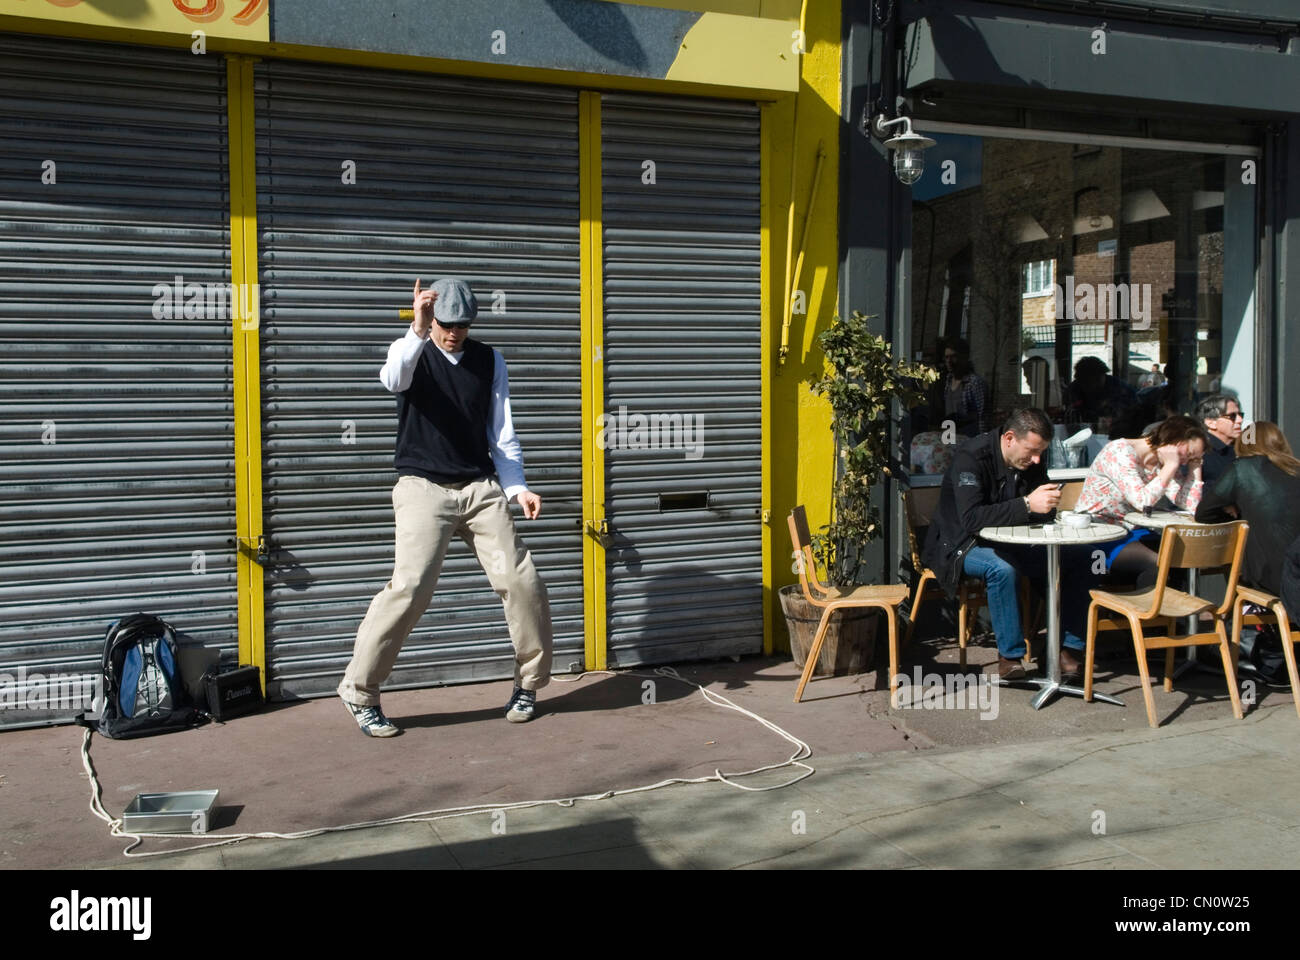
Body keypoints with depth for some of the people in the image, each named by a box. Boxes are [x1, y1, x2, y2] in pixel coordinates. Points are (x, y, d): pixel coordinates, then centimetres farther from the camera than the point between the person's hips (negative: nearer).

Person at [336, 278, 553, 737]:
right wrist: (418, 333, -43)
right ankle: (359, 692, -3)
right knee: (410, 585, -19)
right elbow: (393, 379, -25)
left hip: (481, 487, 4)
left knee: (522, 581, -6)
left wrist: (517, 487, -3)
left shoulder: (489, 361, 11)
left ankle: (528, 684, 14)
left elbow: (501, 434, 11)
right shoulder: (411, 351, 1)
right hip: (424, 487, -3)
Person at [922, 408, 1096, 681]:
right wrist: (1026, 504, -40)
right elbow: (970, 518, -35)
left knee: (1077, 557, -8)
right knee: (1002, 568, -38)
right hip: (960, 545, -7)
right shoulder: (972, 456, -23)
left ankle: (1071, 648, -3)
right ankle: (1010, 654, -21)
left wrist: (1048, 502, -18)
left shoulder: (1032, 460, -1)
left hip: (1009, 544, 7)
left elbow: (1042, 514, 7)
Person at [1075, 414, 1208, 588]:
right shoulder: (1120, 452, -15)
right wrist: (1170, 466, -19)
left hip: (1133, 532, 8)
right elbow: (1143, 501, -25)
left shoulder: (1163, 464, 8)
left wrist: (1195, 466, 0)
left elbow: (1189, 505, 0)